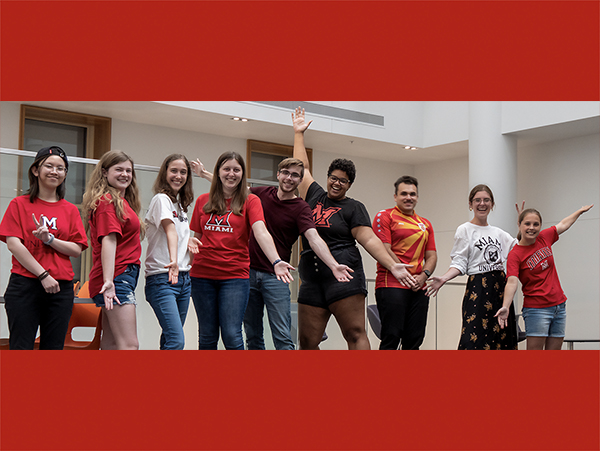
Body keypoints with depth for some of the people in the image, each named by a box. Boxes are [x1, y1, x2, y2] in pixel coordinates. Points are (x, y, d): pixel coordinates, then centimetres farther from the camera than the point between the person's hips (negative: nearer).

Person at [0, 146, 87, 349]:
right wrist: (43, 275, -12)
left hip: (61, 288, 3)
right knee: (20, 348, -4)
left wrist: (50, 239, -13)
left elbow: (77, 250, 5)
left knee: (54, 349, 5)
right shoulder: (19, 204, 5)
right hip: (25, 285, -3)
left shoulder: (70, 210, 13)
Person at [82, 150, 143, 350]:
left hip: (125, 276, 10)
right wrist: (108, 280, -27)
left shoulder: (123, 202, 21)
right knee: (129, 345, -15)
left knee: (111, 344, 10)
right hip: (117, 277, -10)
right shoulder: (107, 201, -8)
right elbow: (108, 240, -19)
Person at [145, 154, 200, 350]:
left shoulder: (181, 204, 17)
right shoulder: (161, 199, -7)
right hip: (161, 278, -9)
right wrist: (173, 260, -40)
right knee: (177, 341, -18)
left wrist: (189, 242, 6)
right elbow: (170, 230, -25)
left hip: (183, 278, 9)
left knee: (171, 339, 10)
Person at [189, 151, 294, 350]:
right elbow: (197, 238, 16)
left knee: (231, 335, -7)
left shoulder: (250, 201, 0)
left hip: (235, 275, -3)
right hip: (202, 275, 3)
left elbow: (261, 233, -16)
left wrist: (276, 261, -32)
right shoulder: (203, 201, 10)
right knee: (207, 336, 8)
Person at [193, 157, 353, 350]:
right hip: (248, 272, 4)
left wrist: (334, 265, -38)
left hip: (275, 276, -4)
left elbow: (314, 239, -21)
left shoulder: (301, 208, -6)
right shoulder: (262, 193, 6)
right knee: (252, 335, 8)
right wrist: (205, 173, 35)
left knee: (282, 337, -9)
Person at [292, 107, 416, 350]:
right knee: (307, 342, 1)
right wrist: (298, 133, 33)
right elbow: (301, 168, 28)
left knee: (355, 334, -10)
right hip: (312, 281, 5)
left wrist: (392, 265, -16)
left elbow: (369, 240, -4)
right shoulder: (314, 196, 17)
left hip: (343, 276, -5)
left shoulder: (353, 208, 5)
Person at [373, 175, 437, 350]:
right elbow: (384, 250, -9)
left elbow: (431, 256, 17)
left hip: (419, 288, 6)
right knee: (391, 337, -8)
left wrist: (424, 275, -4)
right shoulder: (385, 216, 1)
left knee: (414, 340, 6)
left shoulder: (425, 224, 19)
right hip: (392, 285, -6)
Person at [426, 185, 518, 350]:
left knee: (502, 338, 2)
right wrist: (444, 279, -22)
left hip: (501, 287, 6)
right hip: (478, 287, -6)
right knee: (474, 337, -15)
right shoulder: (464, 230, 0)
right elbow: (459, 263, -5)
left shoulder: (499, 233, 16)